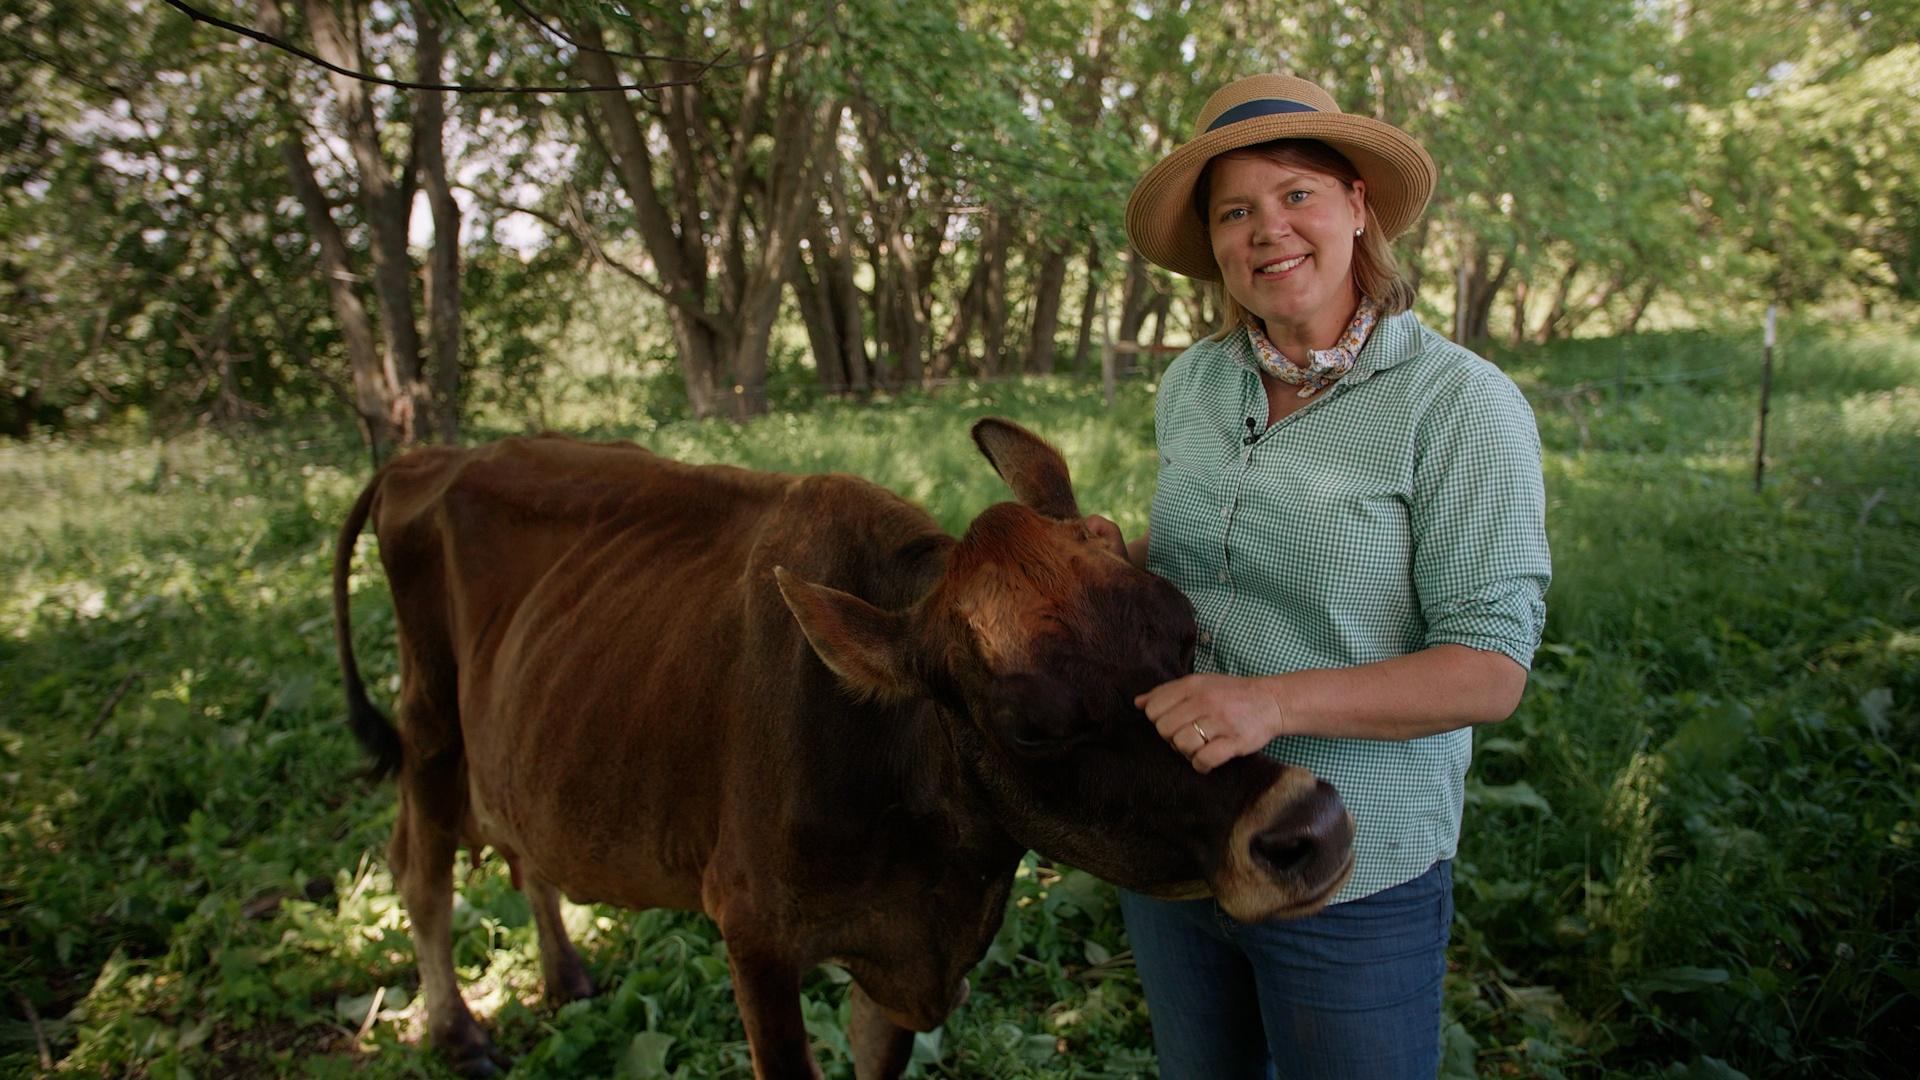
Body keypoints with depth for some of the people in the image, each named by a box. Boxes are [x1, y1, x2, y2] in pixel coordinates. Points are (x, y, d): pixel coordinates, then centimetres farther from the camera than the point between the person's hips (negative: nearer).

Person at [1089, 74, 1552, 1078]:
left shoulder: (1461, 402, -15)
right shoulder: (1191, 385, 1)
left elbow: (1490, 668, -19)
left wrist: (1276, 701, -32)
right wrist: (1118, 560, -5)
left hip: (1355, 883, -5)